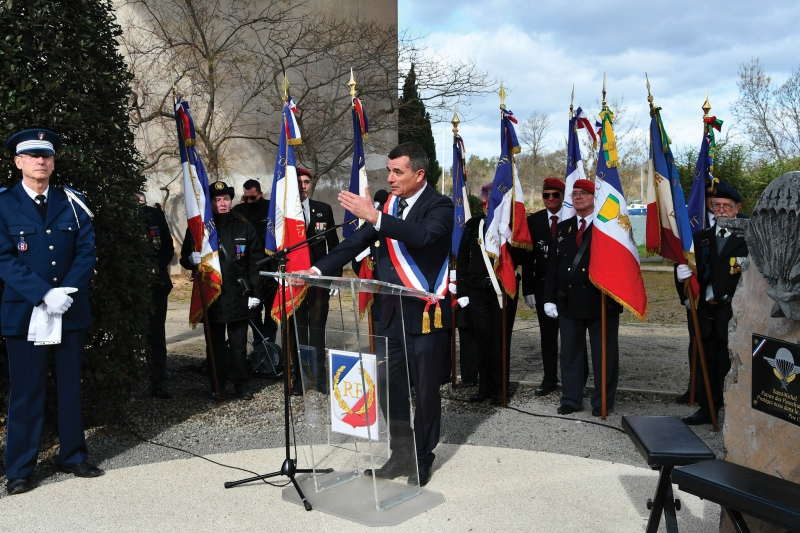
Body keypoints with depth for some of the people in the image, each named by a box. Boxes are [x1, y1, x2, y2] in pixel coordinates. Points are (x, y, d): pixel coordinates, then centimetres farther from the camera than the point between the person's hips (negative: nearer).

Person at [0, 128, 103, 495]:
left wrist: (67, 291, -12)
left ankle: (73, 457, 25)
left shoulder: (71, 203, 7)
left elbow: (86, 251, 2)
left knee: (70, 386, 12)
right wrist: (44, 295, -17)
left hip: (71, 310, 3)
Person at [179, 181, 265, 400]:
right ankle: (216, 388, 19)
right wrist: (192, 259, -20)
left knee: (238, 344, 6)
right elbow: (185, 259, 6)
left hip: (239, 296, 0)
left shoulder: (244, 227, 5)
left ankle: (241, 386, 17)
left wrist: (255, 292, -3)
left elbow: (256, 261, 3)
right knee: (215, 345, 9)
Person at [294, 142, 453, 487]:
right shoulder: (387, 205, 9)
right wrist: (318, 270, -4)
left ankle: (422, 460, 21)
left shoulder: (439, 206, -8)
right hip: (391, 313, 6)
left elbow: (423, 236, -29)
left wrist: (375, 217, -34)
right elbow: (356, 243, 7)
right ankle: (400, 456, 25)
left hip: (424, 315, -5)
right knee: (392, 388, 11)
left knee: (425, 389, 5)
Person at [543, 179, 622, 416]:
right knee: (570, 352, 10)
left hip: (601, 301, -4)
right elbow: (553, 265, 11)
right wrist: (549, 298, 5)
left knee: (604, 354, 5)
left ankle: (602, 402, 18)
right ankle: (571, 399, 21)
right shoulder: (563, 228, 12)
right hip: (568, 301, 4)